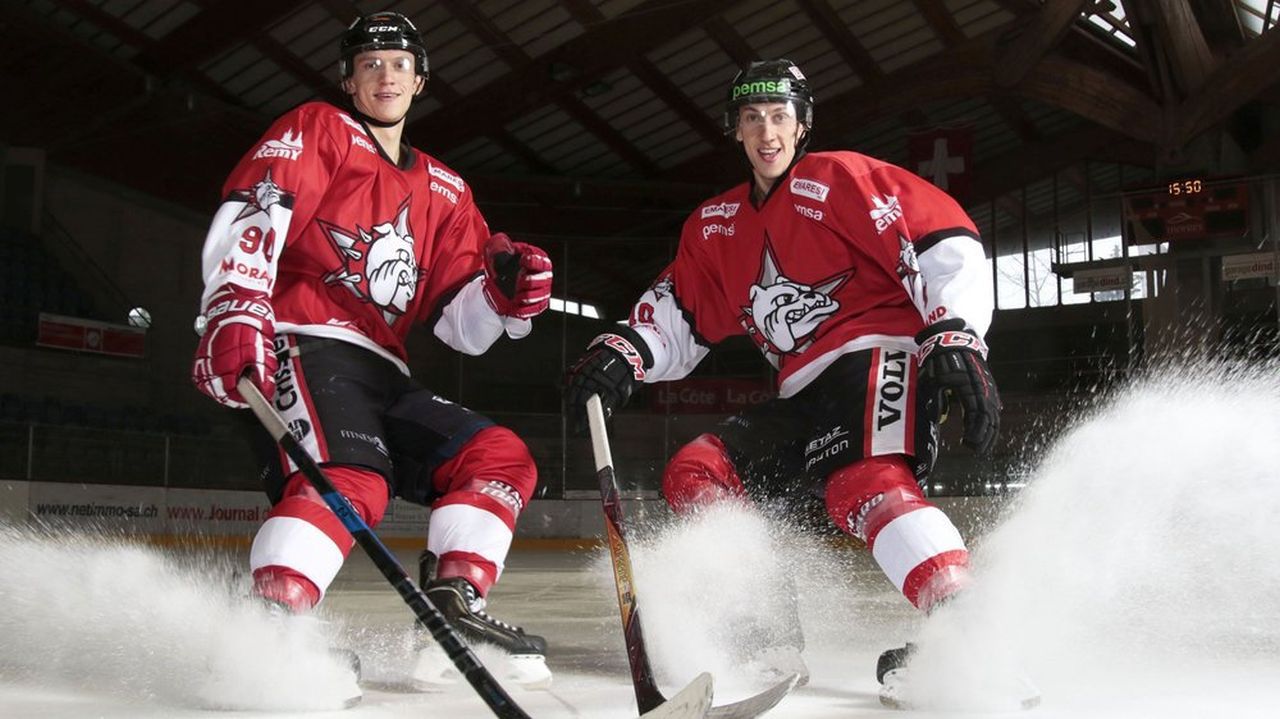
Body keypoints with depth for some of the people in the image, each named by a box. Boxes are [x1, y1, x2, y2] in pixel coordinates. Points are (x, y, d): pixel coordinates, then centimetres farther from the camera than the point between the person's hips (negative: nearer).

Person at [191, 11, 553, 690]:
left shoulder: (445, 192, 24)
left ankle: (451, 607, -7)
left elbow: (460, 322, 17)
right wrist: (236, 310, -28)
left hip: (382, 373, 7)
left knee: (500, 456, -2)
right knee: (350, 478, -32)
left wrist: (504, 292, -6)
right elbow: (247, 214, -10)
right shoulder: (316, 129, 9)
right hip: (303, 345, -7)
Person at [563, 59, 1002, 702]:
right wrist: (622, 353, -2)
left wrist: (955, 335, -25)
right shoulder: (715, 227, 17)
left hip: (880, 354, -8)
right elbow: (678, 318, 18)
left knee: (861, 481, -35)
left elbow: (946, 243, -12)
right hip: (805, 393, 8)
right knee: (695, 476, -3)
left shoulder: (839, 179, -4)